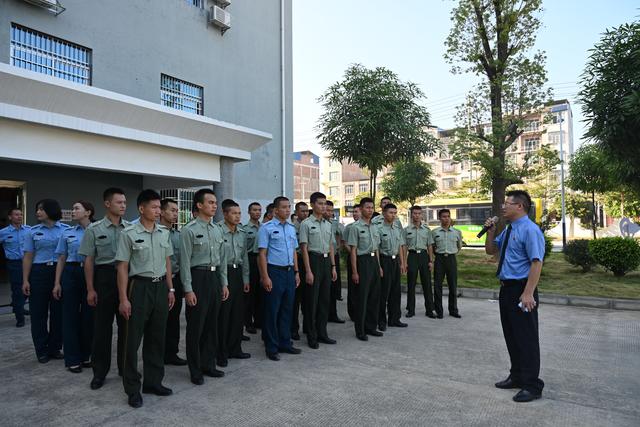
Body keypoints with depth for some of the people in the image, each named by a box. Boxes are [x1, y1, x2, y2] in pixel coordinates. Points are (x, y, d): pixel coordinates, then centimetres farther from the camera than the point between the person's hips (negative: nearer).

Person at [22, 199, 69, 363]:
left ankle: (55, 348, 20)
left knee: (58, 312, 5)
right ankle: (42, 350, 17)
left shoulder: (66, 229, 2)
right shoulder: (33, 231, 6)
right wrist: (25, 280, -2)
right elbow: (28, 257, 5)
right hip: (39, 273, 1)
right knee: (39, 313, 4)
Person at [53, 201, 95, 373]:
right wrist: (57, 283, 2)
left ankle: (86, 355, 23)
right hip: (71, 273, 2)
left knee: (88, 315, 6)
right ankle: (73, 359, 15)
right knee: (70, 315, 4)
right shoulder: (67, 233, 6)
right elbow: (61, 259, 9)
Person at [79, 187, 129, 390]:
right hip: (104, 278, -2)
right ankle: (99, 371, 20)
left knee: (126, 325, 10)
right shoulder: (94, 229, -2)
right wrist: (90, 289, -4)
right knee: (102, 326, 6)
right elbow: (89, 260, 0)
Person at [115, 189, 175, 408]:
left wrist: (170, 289, 10)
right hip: (140, 286, -5)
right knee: (133, 339, 3)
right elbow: (122, 267, -8)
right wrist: (123, 298, -11)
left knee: (157, 337, 13)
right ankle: (133, 389, 18)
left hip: (161, 286, 5)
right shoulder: (129, 233, -8)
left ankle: (153, 382, 28)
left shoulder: (164, 232, 6)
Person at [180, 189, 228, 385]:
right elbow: (185, 261, -12)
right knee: (196, 326, 3)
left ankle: (208, 364, 28)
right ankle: (195, 370, 18)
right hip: (198, 277, -6)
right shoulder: (189, 230, -10)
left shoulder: (217, 229, 10)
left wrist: (224, 284, 11)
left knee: (212, 324, 14)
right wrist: (188, 289, -15)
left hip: (215, 277, 6)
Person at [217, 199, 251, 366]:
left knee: (238, 314, 13)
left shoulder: (242, 233, 9)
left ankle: (234, 349, 28)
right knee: (223, 315, 1)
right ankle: (221, 353, 16)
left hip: (238, 273, 7)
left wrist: (246, 278, 14)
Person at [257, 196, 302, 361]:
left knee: (287, 309, 13)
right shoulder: (267, 228, -7)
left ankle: (285, 343, 26)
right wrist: (265, 276, -15)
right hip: (274, 272, -6)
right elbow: (262, 254, -10)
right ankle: (271, 348, 15)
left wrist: (296, 272, 12)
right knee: (272, 311, 3)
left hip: (290, 272, 6)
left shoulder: (292, 228, 12)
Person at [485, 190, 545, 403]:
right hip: (506, 289, 9)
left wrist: (528, 293, -27)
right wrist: (490, 231, 6)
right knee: (511, 335, 18)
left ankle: (532, 386, 13)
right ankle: (517, 376, 33)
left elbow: (536, 263, -22)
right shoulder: (508, 230, 13)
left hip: (521, 290, -9)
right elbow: (491, 250, 23)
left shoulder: (530, 230, -15)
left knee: (526, 338, 1)